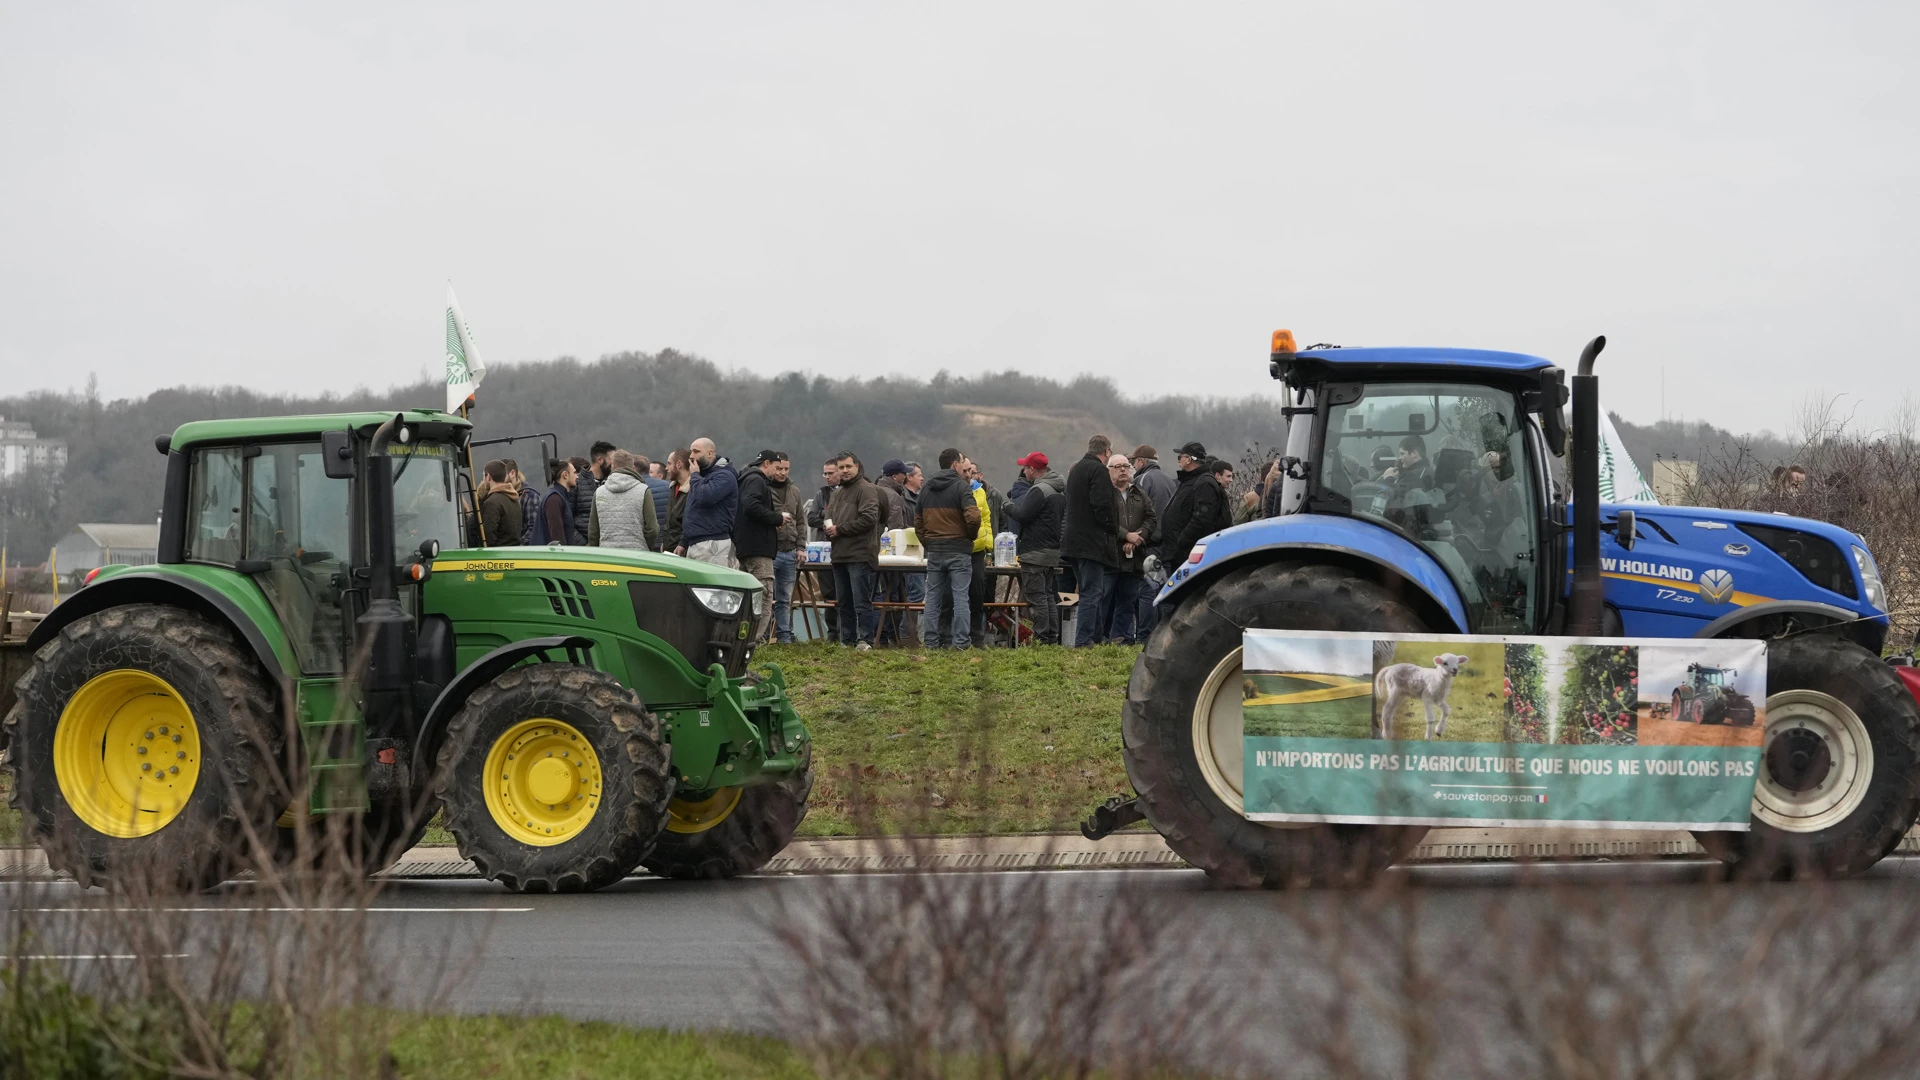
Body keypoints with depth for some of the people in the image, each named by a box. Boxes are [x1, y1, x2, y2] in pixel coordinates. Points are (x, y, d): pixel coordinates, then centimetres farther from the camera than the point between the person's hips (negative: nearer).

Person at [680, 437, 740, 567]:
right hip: (693, 545, 10)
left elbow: (705, 497, -26)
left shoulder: (724, 476, -8)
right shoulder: (702, 476, 23)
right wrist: (683, 543, 25)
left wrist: (695, 475, -7)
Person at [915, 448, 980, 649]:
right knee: (960, 598, -3)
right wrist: (972, 535, -2)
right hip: (958, 549, -5)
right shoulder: (960, 486, -10)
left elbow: (918, 521, 14)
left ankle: (930, 641, 7)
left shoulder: (926, 488, 11)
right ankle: (961, 642, -6)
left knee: (933, 597, 8)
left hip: (934, 551, 5)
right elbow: (973, 517, -20)